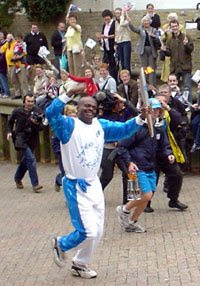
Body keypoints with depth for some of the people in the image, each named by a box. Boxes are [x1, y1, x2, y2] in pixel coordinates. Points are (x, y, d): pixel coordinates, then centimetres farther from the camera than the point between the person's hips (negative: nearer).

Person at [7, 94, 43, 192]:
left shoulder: (37, 111, -6)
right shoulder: (17, 111, -6)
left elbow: (40, 128, -9)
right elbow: (10, 121, 14)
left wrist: (36, 123, -28)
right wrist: (9, 132, 2)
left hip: (31, 140, 4)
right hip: (21, 138, -3)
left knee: (26, 160, 18)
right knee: (31, 159, -18)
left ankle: (17, 178, 44)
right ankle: (35, 184, -18)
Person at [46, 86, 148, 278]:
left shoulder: (101, 126, 6)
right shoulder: (68, 125, -13)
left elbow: (124, 129, 5)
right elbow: (51, 113, -30)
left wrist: (140, 118, -13)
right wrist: (70, 93, -39)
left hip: (94, 184, 7)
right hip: (75, 187, -7)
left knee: (98, 232, 11)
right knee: (88, 232, -10)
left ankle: (80, 265, 31)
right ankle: (60, 244, 20)